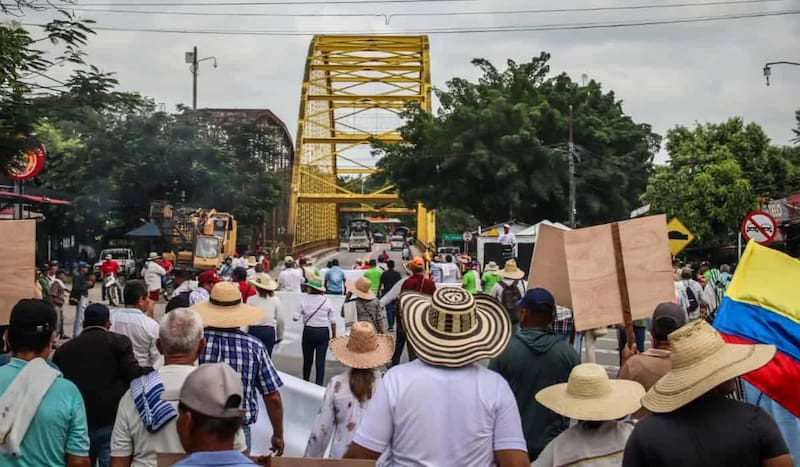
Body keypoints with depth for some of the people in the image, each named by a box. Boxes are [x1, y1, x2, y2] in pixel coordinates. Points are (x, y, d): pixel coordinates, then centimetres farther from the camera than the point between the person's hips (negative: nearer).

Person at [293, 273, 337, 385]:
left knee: (307, 358, 16)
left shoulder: (304, 300, -9)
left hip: (309, 331, 0)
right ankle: (319, 383, 2)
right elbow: (333, 321, -1)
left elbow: (295, 317, -10)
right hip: (324, 332, 0)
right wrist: (334, 335, 10)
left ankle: (305, 380, 32)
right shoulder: (326, 301, -3)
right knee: (321, 360, 3)